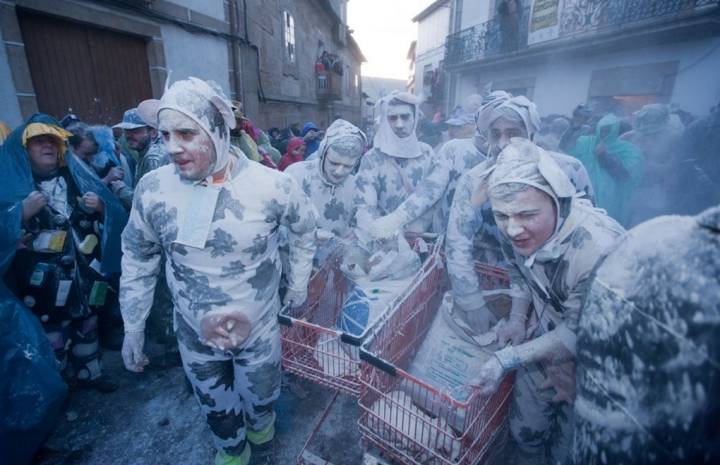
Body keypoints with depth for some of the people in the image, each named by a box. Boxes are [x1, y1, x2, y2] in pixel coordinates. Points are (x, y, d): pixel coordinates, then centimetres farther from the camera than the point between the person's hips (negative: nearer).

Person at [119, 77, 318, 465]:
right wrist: (133, 327, 6)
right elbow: (138, 259, 0)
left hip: (258, 330, -1)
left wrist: (299, 281, 5)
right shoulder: (152, 188, -14)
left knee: (259, 402, 23)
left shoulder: (271, 185, -21)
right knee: (216, 410, 24)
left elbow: (303, 228, -1)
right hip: (194, 334, 2)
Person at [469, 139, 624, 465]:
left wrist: (506, 360, -25)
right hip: (545, 333, 4)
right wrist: (517, 319, -3)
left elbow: (577, 336, -24)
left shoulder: (598, 251, -38)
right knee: (525, 430, 21)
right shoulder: (515, 228, -21)